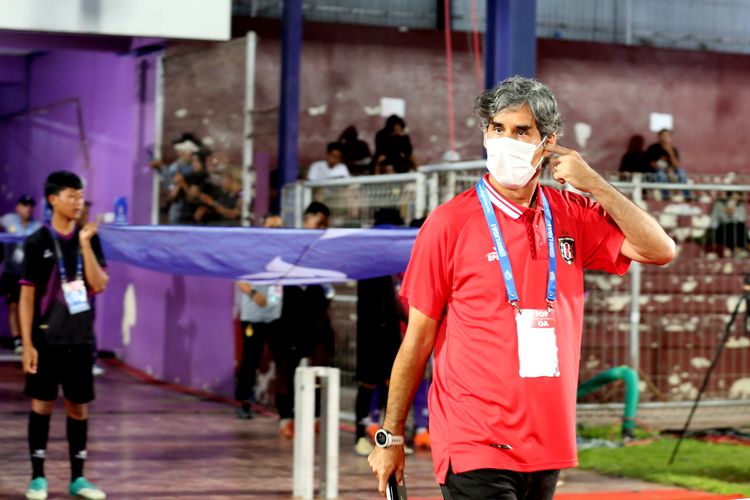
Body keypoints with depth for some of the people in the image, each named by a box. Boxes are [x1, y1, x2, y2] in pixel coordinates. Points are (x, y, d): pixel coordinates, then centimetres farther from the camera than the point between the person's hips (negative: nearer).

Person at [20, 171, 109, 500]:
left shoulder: (90, 240, 6)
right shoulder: (37, 242, -4)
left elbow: (100, 285, -4)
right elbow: (27, 296, -5)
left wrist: (85, 244, -13)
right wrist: (27, 344, -10)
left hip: (81, 339, 3)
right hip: (46, 339, -3)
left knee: (79, 406, 7)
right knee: (42, 404, 1)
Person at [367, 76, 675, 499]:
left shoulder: (572, 216, 8)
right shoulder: (449, 223, -4)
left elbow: (659, 250, 0)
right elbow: (418, 340, -1)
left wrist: (593, 184, -5)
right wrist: (392, 437, 1)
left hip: (548, 447, 4)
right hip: (475, 449, -4)